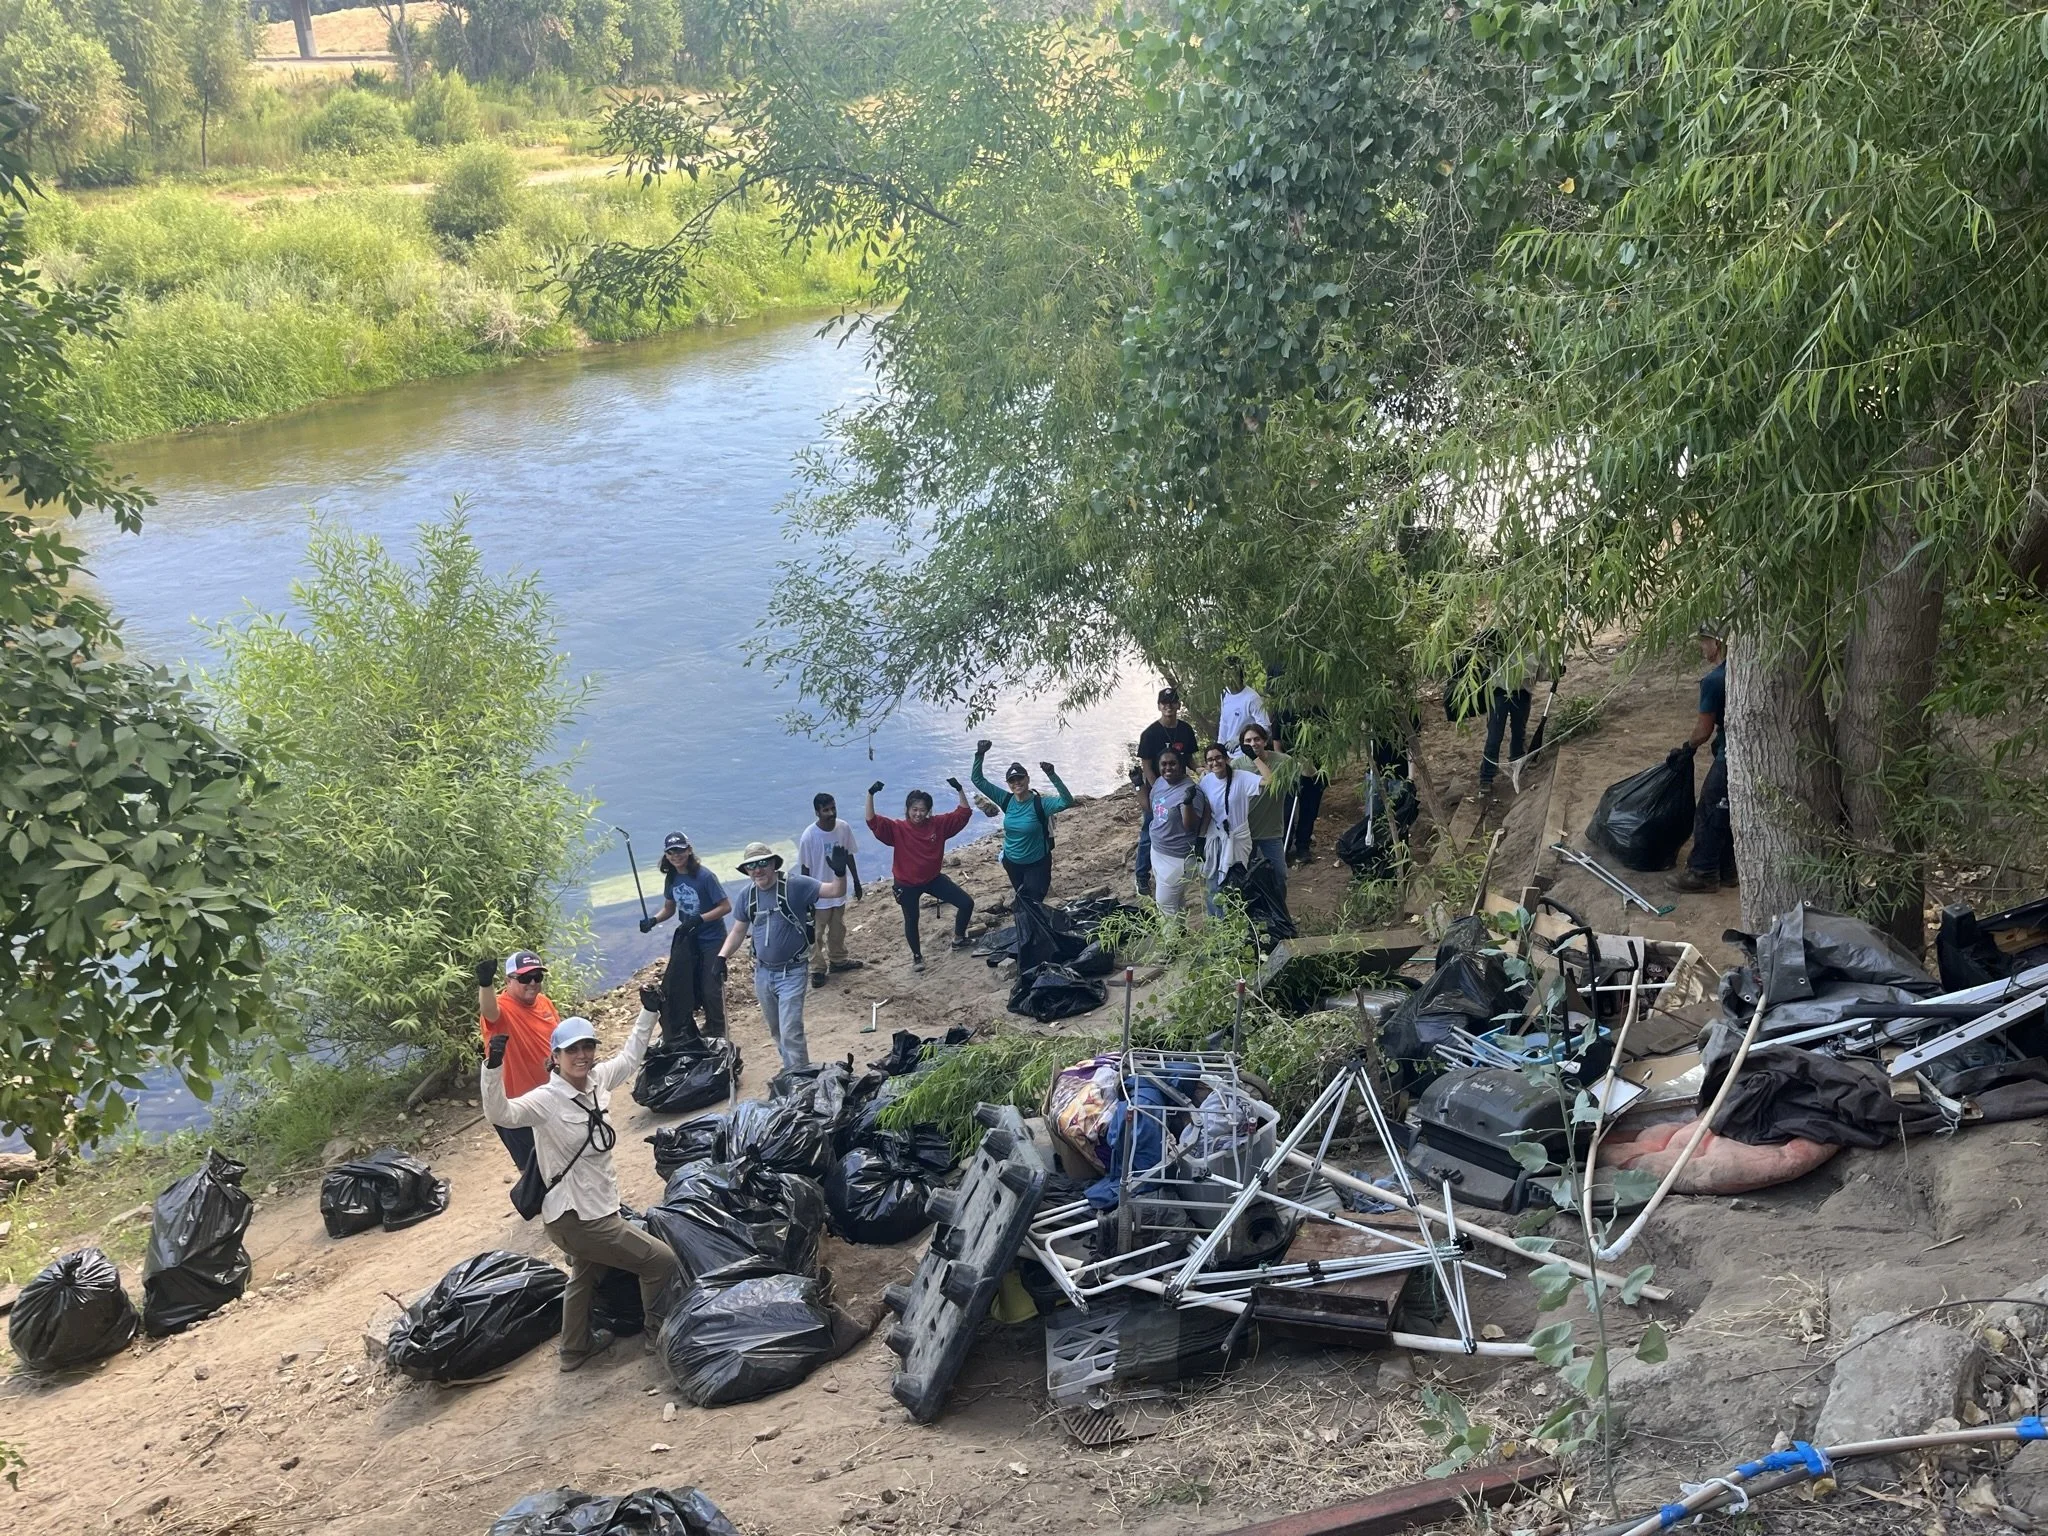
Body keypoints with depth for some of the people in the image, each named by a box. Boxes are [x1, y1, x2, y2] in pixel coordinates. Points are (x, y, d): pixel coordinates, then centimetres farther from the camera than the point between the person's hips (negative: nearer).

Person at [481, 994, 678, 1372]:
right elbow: (500, 1114, -40)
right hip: (576, 1218, -9)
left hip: (595, 1208, 9)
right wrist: (494, 1067, -53)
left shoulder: (597, 1080, -3)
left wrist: (649, 1013, 12)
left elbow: (629, 1058, 16)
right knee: (660, 1260, -2)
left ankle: (575, 1347, 51)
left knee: (586, 1276, 30)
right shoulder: (546, 1100, -24)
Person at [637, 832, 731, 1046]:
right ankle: (680, 1035, 18)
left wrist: (699, 919, -25)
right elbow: (669, 908, 15)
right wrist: (653, 920, -4)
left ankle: (716, 1034, 13)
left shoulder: (704, 877, -18)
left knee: (711, 988, -4)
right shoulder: (671, 879, 2)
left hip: (712, 940, -6)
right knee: (677, 987, 5)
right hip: (687, 939, 6)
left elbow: (726, 906, -16)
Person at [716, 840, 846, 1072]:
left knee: (791, 1033, -11)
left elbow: (835, 890, -22)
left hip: (792, 973, -6)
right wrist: (721, 958, -4)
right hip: (763, 973, 6)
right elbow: (738, 932, 9)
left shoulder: (795, 885, -16)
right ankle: (790, 1072, 39)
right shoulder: (747, 895, -1)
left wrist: (839, 872, -43)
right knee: (776, 1031, 20)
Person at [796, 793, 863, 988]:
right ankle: (817, 969, 25)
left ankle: (838, 960, 42)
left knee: (838, 930, 23)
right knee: (816, 935, 9)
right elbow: (805, 868, -14)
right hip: (819, 895, -5)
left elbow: (849, 856, 4)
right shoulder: (809, 836, -24)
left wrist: (856, 883, 11)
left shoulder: (844, 828, -11)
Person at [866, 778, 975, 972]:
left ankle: (958, 939, 25)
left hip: (933, 878, 3)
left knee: (966, 903, 1)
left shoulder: (938, 824, -10)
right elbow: (872, 822, -29)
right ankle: (917, 956, 37)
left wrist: (960, 790, -21)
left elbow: (963, 814, -7)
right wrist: (871, 795, -39)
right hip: (907, 885, -3)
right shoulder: (897, 829, -17)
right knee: (911, 921, 12)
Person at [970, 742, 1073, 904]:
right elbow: (978, 780, -9)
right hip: (1012, 862, 5)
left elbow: (1066, 802, -39)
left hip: (1036, 864, -5)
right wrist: (980, 755, -24)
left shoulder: (1039, 804, -22)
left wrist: (1052, 775, -47)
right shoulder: (1006, 800, -10)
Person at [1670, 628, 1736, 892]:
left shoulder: (1714, 681, -19)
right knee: (1727, 812, 18)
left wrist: (1689, 746, 6)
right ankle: (1727, 869, 26)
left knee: (1710, 813, 2)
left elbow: (1703, 731, -13)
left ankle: (1702, 872, 11)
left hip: (1731, 755, -9)